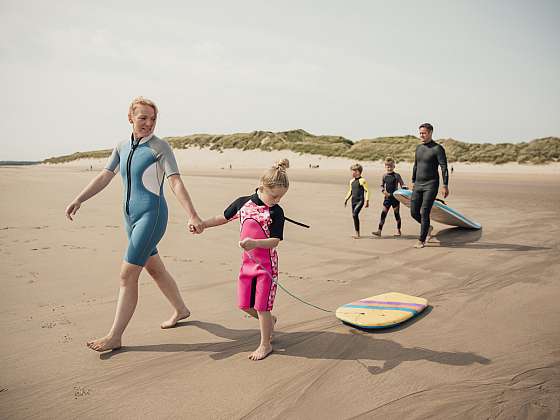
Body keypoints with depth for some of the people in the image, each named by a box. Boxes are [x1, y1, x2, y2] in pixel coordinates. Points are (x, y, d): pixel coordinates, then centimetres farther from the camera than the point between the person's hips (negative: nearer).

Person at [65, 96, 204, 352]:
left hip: (152, 216, -7)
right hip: (131, 216, 7)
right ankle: (180, 310, 38)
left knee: (127, 274, -7)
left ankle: (114, 337, 4)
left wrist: (192, 216, -29)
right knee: (154, 269, 18)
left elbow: (176, 183, -19)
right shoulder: (122, 147, 10)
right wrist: (78, 200, 4)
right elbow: (104, 177, 12)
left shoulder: (160, 147, -9)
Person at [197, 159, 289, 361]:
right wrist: (201, 224, 6)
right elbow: (223, 218, 15)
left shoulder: (276, 212, -11)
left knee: (261, 306, 1)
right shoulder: (242, 203, 0)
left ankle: (265, 344, 19)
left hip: (267, 264, -5)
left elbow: (275, 241, -16)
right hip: (248, 261, 5)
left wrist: (254, 243, -33)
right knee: (244, 304, 12)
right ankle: (270, 320, 39)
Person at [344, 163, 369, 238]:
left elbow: (367, 191, -9)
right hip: (354, 201, 8)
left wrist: (367, 200, -14)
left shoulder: (362, 180, -8)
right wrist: (346, 199, 18)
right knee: (354, 216, 9)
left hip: (360, 201, -7)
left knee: (355, 214, -22)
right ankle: (357, 233, 20)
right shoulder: (351, 181, 13)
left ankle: (356, 232, -15)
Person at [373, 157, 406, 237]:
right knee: (383, 214, -2)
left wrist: (404, 189, -21)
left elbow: (402, 184, 0)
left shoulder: (397, 176, -4)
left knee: (397, 214, 6)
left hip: (395, 197, -2)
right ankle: (379, 231, -3)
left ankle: (398, 231, 18)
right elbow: (382, 185, 11)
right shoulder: (384, 176, 4)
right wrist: (383, 191, -9)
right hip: (387, 198, 2)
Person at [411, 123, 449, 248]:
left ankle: (421, 240, 1)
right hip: (418, 185, 6)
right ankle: (428, 228, 30)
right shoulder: (418, 147, 13)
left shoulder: (438, 148, -7)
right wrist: (413, 182, 22)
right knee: (414, 212, 4)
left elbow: (444, 168, -12)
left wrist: (445, 186, -17)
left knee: (424, 213, -7)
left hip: (431, 185, -6)